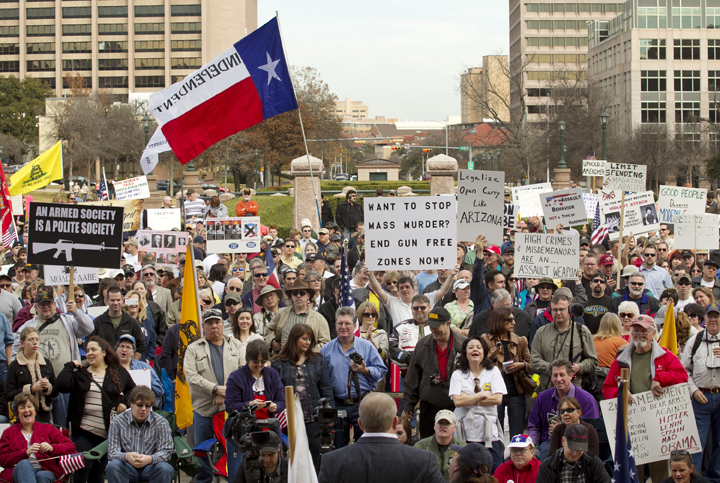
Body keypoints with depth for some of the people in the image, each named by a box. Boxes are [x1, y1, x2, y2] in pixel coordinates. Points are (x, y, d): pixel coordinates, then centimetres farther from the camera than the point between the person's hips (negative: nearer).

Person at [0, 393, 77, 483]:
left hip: (46, 471, 1)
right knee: (24, 463, -37)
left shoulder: (47, 429, 24)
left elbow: (71, 447, 12)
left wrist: (51, 448, -9)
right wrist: (26, 452, -10)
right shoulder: (9, 432, 24)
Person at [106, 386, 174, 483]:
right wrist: (127, 456, -28)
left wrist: (149, 459, -27)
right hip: (127, 468, 0)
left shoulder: (161, 423, 4)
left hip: (150, 467, 0)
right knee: (113, 466, -32)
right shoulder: (117, 422, 4)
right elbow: (112, 452, -3)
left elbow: (166, 451, -4)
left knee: (164, 468, -33)